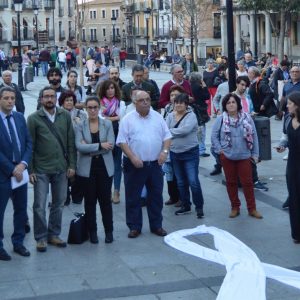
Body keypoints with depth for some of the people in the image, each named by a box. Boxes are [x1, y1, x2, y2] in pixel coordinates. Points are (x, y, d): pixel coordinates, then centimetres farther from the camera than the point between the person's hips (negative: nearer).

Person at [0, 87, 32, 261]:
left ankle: (18, 243, 26)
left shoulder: (20, 117, 7)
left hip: (21, 171, 6)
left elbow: (29, 143, 6)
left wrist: (23, 164, -9)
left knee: (21, 210, 13)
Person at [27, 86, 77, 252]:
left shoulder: (65, 116, 3)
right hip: (41, 170, -3)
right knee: (40, 206, 0)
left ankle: (54, 234, 25)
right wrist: (30, 170, -7)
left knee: (59, 204, 12)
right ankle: (41, 238, 13)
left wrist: (72, 165, 0)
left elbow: (71, 142, 5)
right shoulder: (33, 118, -5)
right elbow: (29, 146, -4)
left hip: (61, 168, 3)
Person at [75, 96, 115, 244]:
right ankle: (92, 232, 17)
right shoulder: (80, 126, -1)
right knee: (90, 201, 7)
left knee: (105, 200, 5)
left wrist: (89, 148, -13)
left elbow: (111, 145, -10)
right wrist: (100, 145, -17)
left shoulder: (107, 124, 1)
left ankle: (108, 231, 17)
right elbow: (79, 146, -15)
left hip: (105, 168, 0)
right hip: (87, 169, 0)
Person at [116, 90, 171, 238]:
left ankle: (156, 225, 21)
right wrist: (133, 157, -17)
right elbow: (122, 141, -7)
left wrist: (165, 151, -8)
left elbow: (167, 136, 10)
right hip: (135, 165, -3)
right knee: (133, 197, 3)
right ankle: (134, 227, 14)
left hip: (155, 164, 3)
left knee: (156, 196, 10)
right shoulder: (128, 119, -3)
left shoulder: (157, 117, 8)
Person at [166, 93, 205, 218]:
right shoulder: (170, 116, 5)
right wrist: (178, 133, -19)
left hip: (190, 153, -5)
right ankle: (185, 206, 26)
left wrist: (171, 131, -13)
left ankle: (199, 206, 6)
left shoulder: (191, 116, -9)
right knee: (181, 182, 13)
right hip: (175, 153, 5)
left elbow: (185, 129, -24)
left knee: (193, 181, -8)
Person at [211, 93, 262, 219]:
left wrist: (255, 154, 1)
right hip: (227, 157, 0)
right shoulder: (221, 119, -3)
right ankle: (235, 207, 21)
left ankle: (252, 209, 11)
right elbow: (214, 135, 2)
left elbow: (254, 136, 2)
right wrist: (219, 150, -6)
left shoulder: (247, 118, -1)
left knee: (247, 182, 2)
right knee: (231, 182, 9)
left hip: (244, 156, 0)